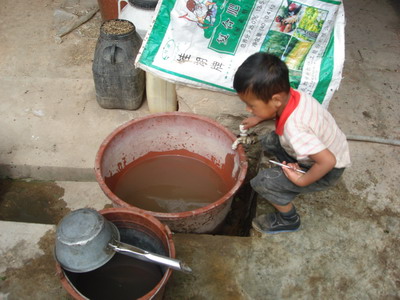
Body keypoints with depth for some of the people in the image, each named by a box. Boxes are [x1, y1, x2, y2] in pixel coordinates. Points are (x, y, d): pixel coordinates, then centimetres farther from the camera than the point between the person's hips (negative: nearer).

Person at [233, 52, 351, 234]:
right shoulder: (290, 95, -16)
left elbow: (327, 161, -39)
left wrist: (303, 180, -24)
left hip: (326, 170, -8)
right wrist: (258, 119, 1)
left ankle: (288, 220, 10)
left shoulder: (294, 129, -39)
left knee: (262, 182, -13)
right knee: (268, 142, 8)